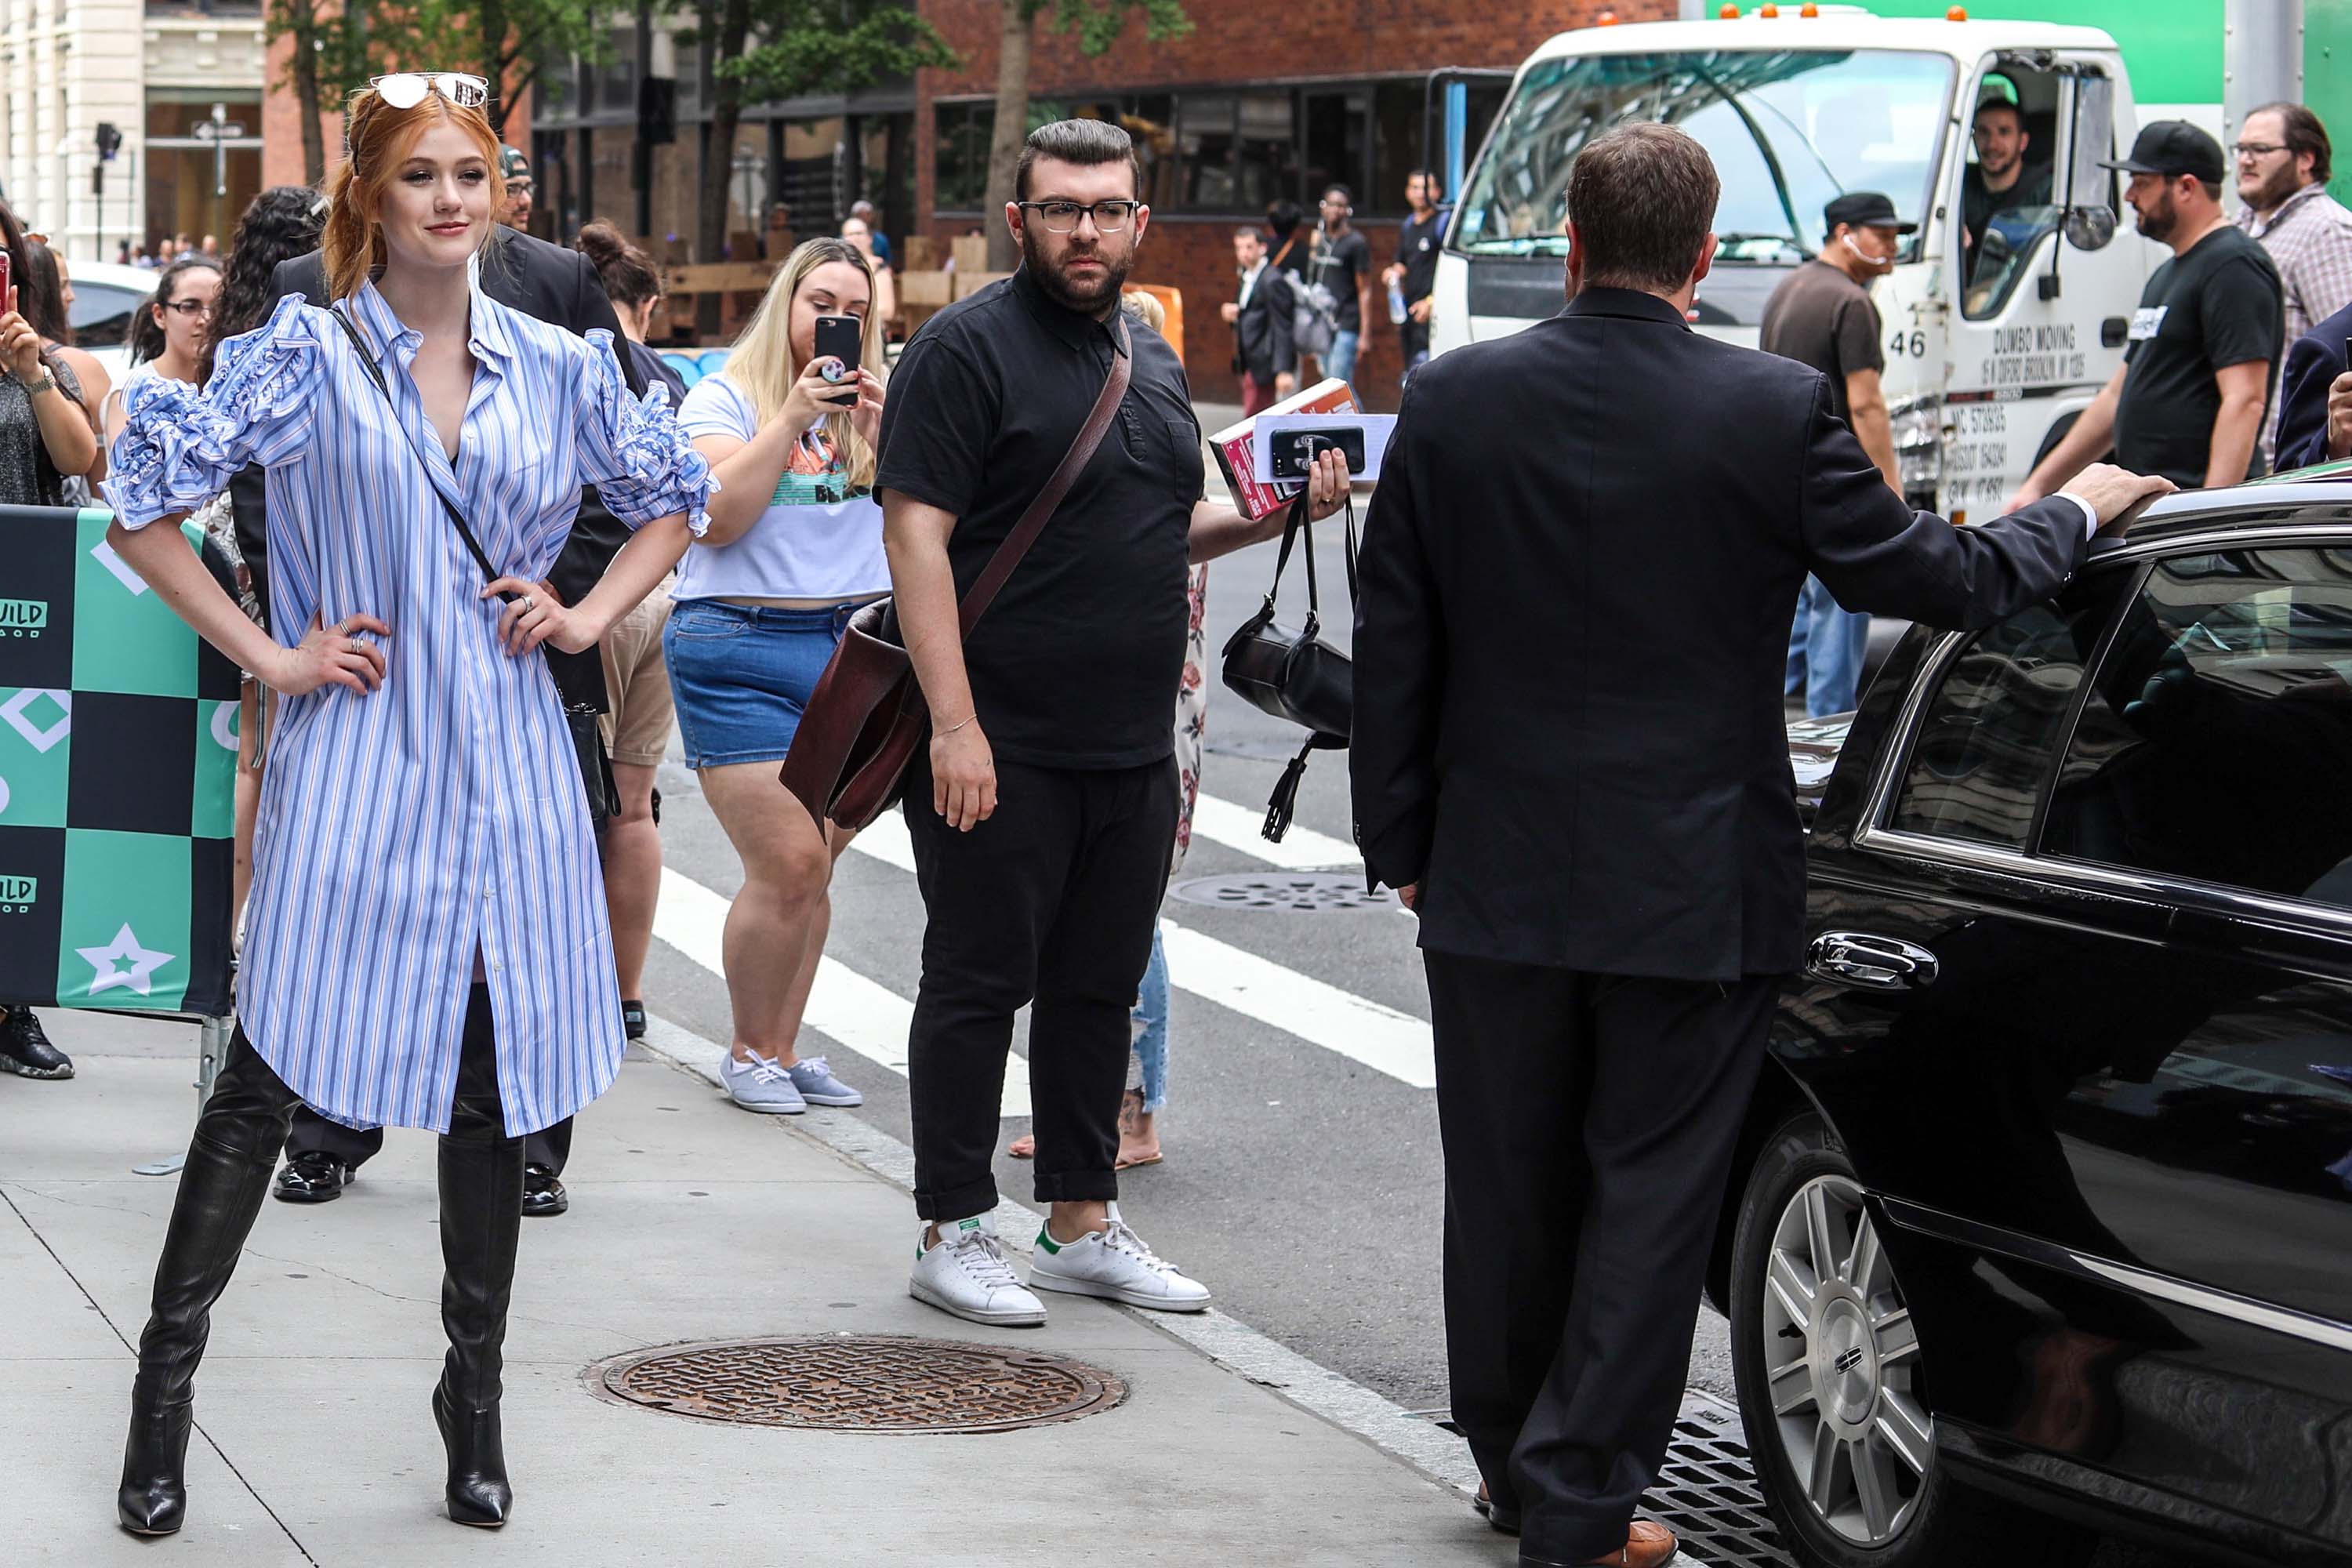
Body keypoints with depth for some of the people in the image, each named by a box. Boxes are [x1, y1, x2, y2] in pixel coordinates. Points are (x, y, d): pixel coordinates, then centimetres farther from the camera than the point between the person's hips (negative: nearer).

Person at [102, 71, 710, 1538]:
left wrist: (589, 615, 8)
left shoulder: (558, 365, 7)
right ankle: (166, 1387, 5)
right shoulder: (307, 355, -3)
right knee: (269, 1076, -5)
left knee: (497, 1085, 7)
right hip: (354, 767, -3)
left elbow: (675, 496, 22)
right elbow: (142, 503, -4)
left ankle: (476, 1397, 19)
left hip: (509, 769, 3)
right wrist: (266, 654, -6)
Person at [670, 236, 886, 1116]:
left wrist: (883, 436, -9)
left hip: (857, 647, 5)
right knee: (789, 864, -11)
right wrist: (791, 419, -15)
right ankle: (749, 1052, 5)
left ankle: (783, 1049, 13)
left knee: (810, 868, 3)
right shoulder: (726, 397, 0)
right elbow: (718, 517, -12)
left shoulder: (873, 403, 14)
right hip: (743, 650, -4)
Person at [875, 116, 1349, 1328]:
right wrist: (953, 721, -22)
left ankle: (1083, 1225, 22)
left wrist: (1266, 513, 7)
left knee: (1100, 988, 12)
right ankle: (953, 1236, 8)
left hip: (1131, 752, 7)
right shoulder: (968, 346, -9)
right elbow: (916, 534, -15)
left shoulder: (1151, 362, 15)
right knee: (979, 986, 0)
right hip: (1001, 749, -7)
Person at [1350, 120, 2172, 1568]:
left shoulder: (1454, 401, -3)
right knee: (1651, 1193, 7)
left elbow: (1392, 645, 2)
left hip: (1497, 880, 3)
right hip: (1695, 890, -3)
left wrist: (1400, 840, 12)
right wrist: (2075, 516, 15)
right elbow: (1939, 582, -4)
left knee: (1509, 1190, 15)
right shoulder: (1778, 412, -13)